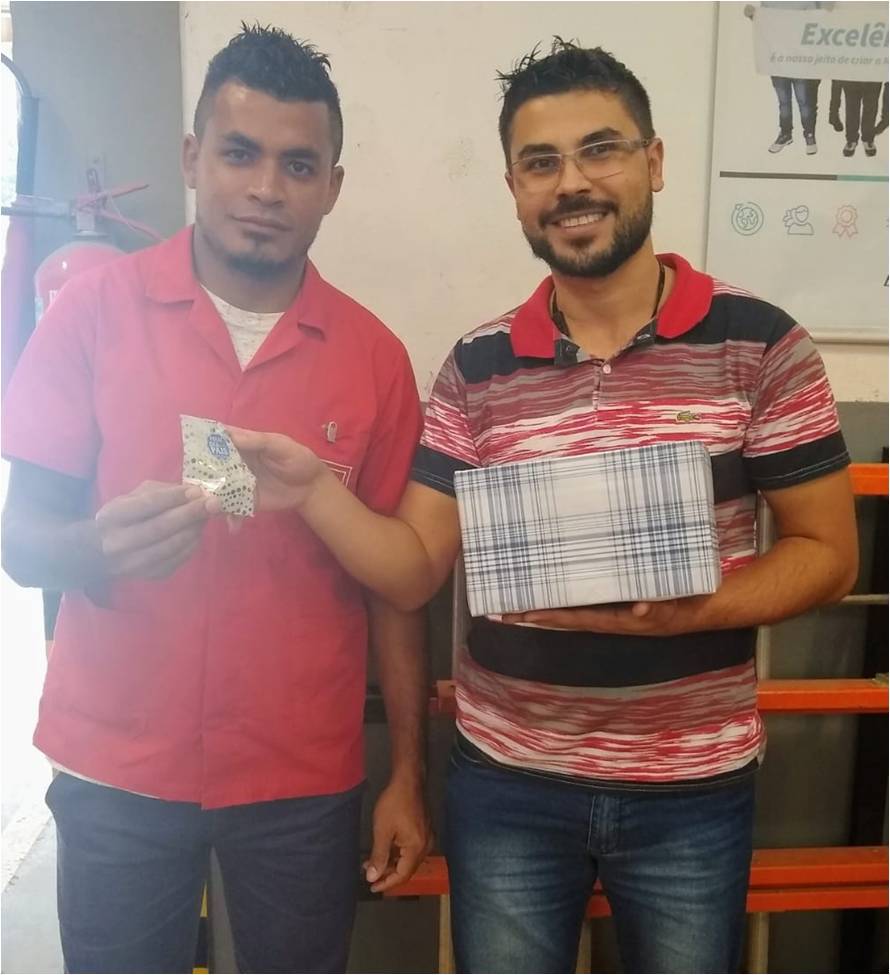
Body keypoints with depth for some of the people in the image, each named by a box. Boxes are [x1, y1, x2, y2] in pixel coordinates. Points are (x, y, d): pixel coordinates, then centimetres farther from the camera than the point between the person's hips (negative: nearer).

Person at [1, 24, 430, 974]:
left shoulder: (374, 355, -4)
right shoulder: (94, 311, -7)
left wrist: (407, 777, 1)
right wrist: (101, 546, -27)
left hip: (303, 781, 1)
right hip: (115, 771, 0)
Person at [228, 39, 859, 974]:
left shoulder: (760, 344, -7)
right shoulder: (475, 368, -2)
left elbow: (827, 551, -4)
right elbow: (415, 572, -1)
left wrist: (695, 610, -21)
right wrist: (314, 492, -18)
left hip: (690, 788, -1)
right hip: (505, 780, 2)